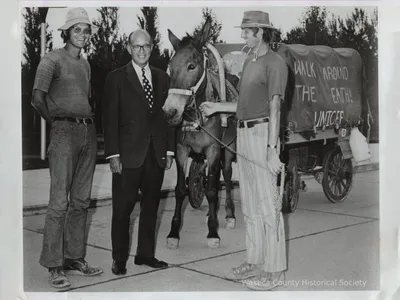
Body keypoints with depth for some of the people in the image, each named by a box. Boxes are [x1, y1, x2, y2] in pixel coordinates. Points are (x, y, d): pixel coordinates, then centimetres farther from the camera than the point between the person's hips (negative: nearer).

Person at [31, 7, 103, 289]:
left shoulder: (85, 64, 18)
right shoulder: (54, 59, -4)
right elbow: (38, 98, -15)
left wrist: (89, 121, 13)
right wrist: (55, 120, -4)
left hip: (89, 132, 7)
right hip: (65, 132, -7)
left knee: (81, 201, 10)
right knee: (59, 202, -8)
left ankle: (74, 258, 19)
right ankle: (54, 266, -1)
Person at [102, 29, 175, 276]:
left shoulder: (162, 78, 12)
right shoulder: (117, 78, 1)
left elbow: (168, 115, 12)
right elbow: (110, 118, -3)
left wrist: (169, 150, 6)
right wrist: (113, 154, -9)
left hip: (157, 153, 4)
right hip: (129, 153, -4)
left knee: (151, 205, 10)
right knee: (123, 207, 1)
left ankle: (145, 254, 22)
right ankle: (120, 258, 13)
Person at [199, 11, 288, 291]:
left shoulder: (274, 63, -10)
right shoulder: (249, 62, 17)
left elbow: (274, 108, -17)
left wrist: (272, 149, -21)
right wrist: (217, 107, 20)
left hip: (263, 133, -9)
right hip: (244, 134, 9)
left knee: (268, 204, -4)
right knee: (250, 203, 14)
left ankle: (274, 269, 4)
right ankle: (255, 262, 25)